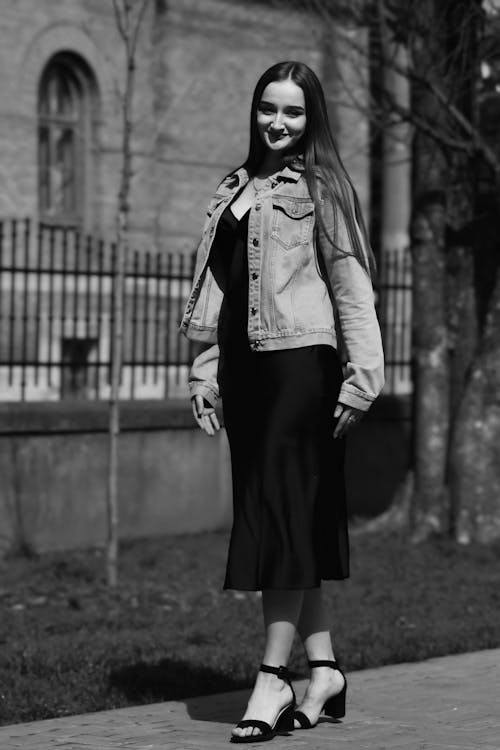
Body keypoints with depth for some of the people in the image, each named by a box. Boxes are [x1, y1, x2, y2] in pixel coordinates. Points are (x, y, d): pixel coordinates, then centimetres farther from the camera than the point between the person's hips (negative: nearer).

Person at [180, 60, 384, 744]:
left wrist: (361, 377, -14)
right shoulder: (236, 191, 17)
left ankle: (274, 676, -4)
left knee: (284, 511, -7)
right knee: (281, 517, 7)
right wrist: (206, 371, 12)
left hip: (299, 362, -7)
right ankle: (324, 668, 14)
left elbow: (352, 287, -7)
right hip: (244, 368, 7)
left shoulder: (322, 189, -1)